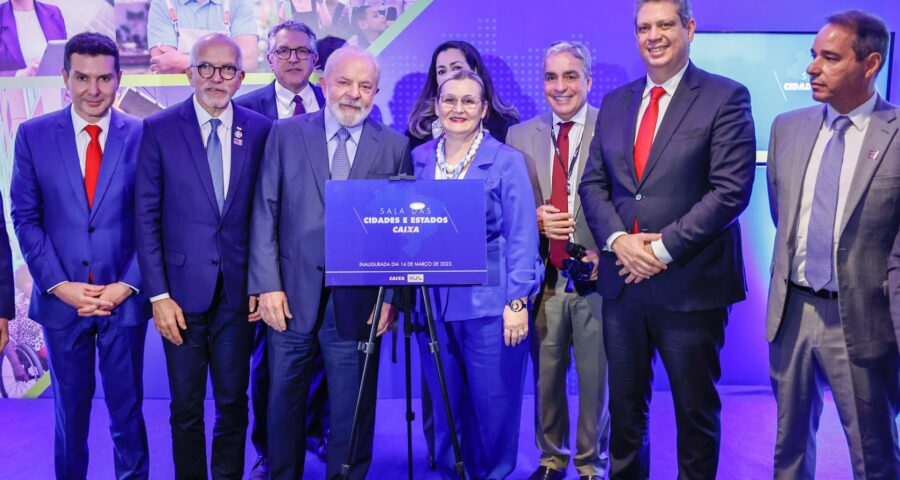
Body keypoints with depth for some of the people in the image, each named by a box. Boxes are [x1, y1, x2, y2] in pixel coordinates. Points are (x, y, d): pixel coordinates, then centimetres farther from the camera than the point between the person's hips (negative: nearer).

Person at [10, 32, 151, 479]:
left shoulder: (142, 136, -4)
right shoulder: (33, 135, -1)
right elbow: (25, 218, 0)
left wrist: (127, 285, -10)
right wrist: (59, 285, -8)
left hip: (124, 297, -1)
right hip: (61, 299, 1)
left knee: (127, 408, 11)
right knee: (70, 409, 16)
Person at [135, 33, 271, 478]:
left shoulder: (260, 129, 1)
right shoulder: (159, 128, -3)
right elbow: (147, 216, -3)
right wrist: (158, 294, -7)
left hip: (238, 292, 1)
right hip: (183, 290, -1)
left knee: (233, 402, 12)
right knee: (186, 408, 11)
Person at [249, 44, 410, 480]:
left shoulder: (395, 147, 3)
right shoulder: (286, 134, 3)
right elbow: (264, 215, 1)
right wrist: (267, 285, -6)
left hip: (360, 303, 0)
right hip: (292, 297, 1)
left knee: (353, 412, 9)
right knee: (284, 405, 14)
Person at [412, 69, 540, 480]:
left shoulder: (506, 161, -3)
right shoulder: (418, 160, 8)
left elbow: (522, 236, -6)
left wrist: (517, 300, -12)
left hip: (489, 302, -3)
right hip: (434, 303, 4)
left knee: (494, 401, 5)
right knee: (444, 404, 13)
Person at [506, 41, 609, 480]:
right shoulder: (520, 136, 8)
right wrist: (534, 219, -9)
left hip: (595, 277, -2)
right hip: (542, 277, 2)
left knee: (595, 377, 8)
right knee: (546, 376, 13)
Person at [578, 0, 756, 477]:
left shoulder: (726, 97, -4)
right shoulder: (615, 103, 12)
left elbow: (731, 189, -13)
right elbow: (593, 183, 8)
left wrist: (663, 248, -16)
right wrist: (618, 238, -9)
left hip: (690, 283, -4)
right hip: (622, 281, 5)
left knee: (695, 407, 12)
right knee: (624, 404, 16)